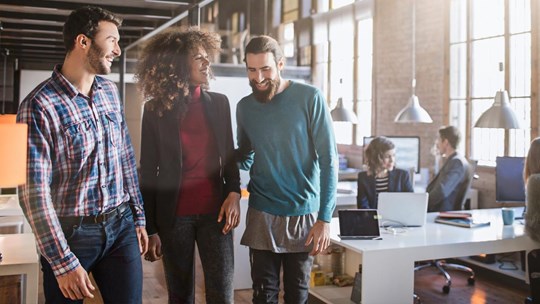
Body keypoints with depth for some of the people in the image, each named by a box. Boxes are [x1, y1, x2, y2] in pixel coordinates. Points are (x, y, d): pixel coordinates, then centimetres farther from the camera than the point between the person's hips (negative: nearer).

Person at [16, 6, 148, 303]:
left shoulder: (110, 92, 6)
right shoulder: (39, 105, -15)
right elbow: (34, 192, -16)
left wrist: (138, 218, 13)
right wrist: (63, 263, -16)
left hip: (121, 226, 5)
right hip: (71, 232, -5)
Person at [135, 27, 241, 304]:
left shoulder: (219, 103, 3)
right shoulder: (156, 110, -3)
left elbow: (229, 155, 10)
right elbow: (148, 171, -1)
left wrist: (234, 192, -8)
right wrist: (149, 228, -2)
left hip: (214, 211, 1)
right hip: (173, 216, -1)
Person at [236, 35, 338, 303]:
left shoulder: (310, 98, -9)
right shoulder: (244, 107, 2)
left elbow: (329, 159, -10)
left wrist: (324, 218, -14)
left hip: (304, 213, -2)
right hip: (262, 214, 2)